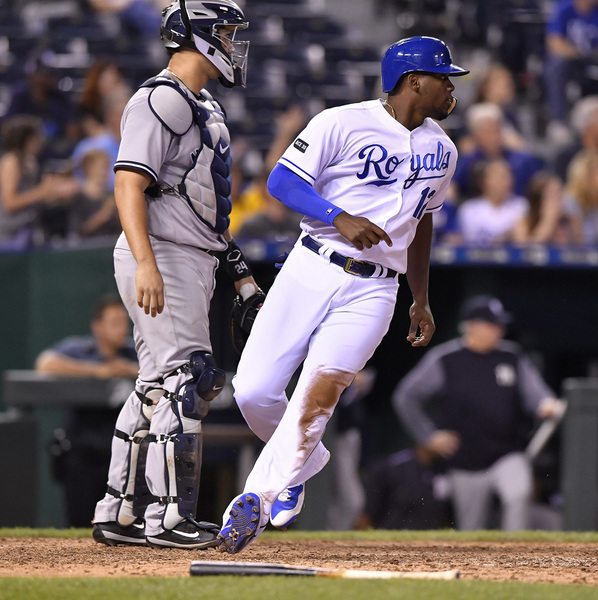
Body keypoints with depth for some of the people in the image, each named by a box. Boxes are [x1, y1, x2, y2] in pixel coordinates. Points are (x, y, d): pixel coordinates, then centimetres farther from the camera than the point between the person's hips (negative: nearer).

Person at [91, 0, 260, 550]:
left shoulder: (203, 107, 20)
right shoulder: (161, 100, -12)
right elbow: (129, 183, -21)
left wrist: (239, 270, 23)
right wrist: (146, 263, -32)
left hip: (193, 264, 10)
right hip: (163, 260, -10)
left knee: (158, 389, 10)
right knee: (182, 383, -13)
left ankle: (121, 515, 15)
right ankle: (168, 518, -12)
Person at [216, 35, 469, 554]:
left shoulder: (441, 151, 15)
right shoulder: (343, 123, -4)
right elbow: (282, 181, -8)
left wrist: (421, 301, 31)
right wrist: (339, 217, -23)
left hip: (373, 292, 2)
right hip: (311, 272, -2)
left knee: (320, 391, -19)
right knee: (253, 392, -7)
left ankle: (256, 501, -15)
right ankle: (304, 461, 22)